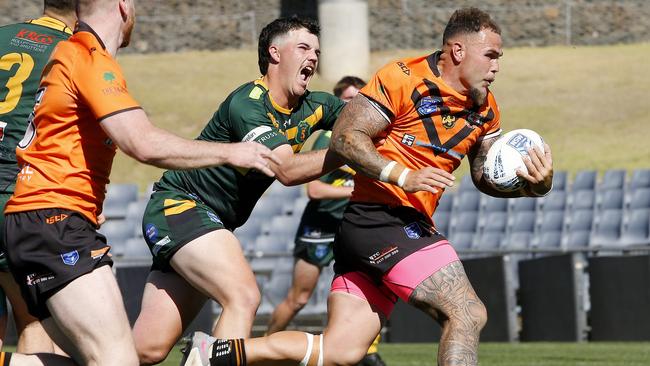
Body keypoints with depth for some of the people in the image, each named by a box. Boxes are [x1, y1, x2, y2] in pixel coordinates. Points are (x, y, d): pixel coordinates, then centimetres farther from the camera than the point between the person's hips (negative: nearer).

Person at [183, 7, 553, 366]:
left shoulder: (485, 109, 14)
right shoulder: (404, 78, -9)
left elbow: (487, 175, 21)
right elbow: (345, 137, -11)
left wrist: (531, 184, 0)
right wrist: (404, 177, -22)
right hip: (378, 215, -8)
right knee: (468, 314, -15)